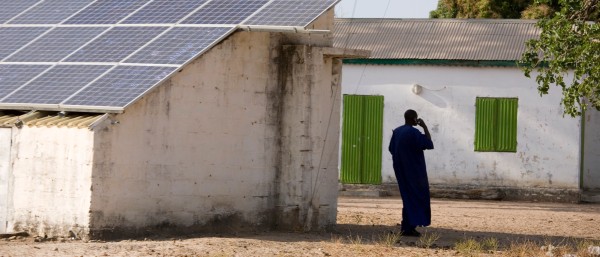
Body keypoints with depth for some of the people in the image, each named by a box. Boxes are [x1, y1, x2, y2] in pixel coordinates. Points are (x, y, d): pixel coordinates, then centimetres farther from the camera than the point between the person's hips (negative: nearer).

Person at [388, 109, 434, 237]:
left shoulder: (397, 132, 6)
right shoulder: (414, 132, -18)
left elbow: (391, 149, 11)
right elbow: (429, 144, -20)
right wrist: (425, 127, -12)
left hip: (401, 171, 7)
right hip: (414, 171, -7)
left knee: (407, 196, 15)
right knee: (416, 197, 1)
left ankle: (406, 227, 13)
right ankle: (409, 227, -3)